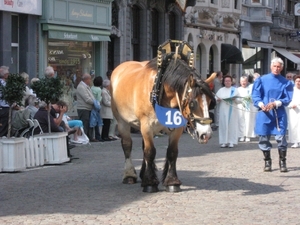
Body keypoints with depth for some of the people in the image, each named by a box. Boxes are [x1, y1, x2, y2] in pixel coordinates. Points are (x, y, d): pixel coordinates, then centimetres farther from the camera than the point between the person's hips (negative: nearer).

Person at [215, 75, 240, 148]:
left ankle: (231, 142, -1)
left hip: (232, 111, -1)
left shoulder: (235, 90, 10)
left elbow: (238, 100, 3)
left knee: (232, 125, -4)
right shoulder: (221, 90, 14)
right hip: (223, 111, 1)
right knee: (223, 125, -4)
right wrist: (218, 100, -12)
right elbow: (216, 100, 9)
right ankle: (224, 142, -2)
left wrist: (234, 99, -17)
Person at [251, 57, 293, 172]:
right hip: (264, 113, 1)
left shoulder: (286, 83, 5)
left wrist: (275, 103, -15)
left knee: (281, 138, -7)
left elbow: (287, 99, 0)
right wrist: (261, 104, -18)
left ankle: (282, 162, 4)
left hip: (279, 114, -1)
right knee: (264, 138, 3)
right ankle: (267, 162, 16)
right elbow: (255, 96, 1)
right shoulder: (261, 80, 5)